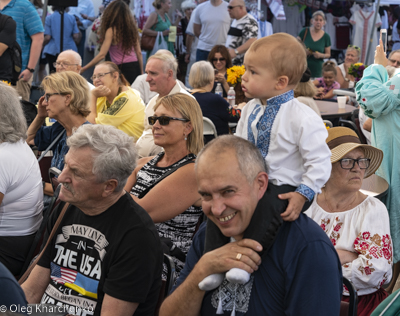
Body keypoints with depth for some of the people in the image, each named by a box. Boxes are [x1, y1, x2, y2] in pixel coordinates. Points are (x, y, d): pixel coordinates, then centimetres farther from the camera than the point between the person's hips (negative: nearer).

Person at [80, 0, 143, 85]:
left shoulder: (111, 31, -8)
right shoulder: (132, 28, 9)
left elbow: (102, 55, -12)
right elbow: (139, 53, 11)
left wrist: (83, 69, -8)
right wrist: (141, 73, 20)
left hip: (122, 69, -6)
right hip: (135, 67, 6)